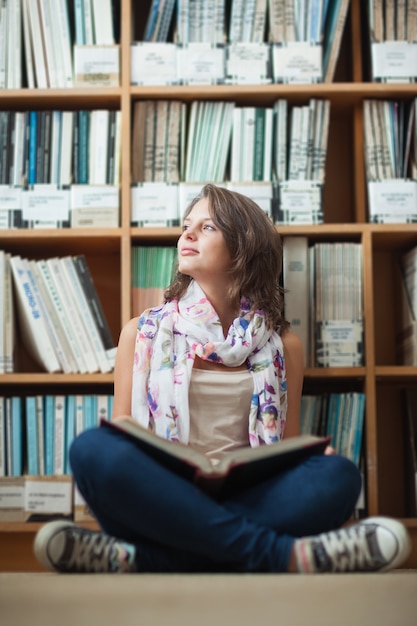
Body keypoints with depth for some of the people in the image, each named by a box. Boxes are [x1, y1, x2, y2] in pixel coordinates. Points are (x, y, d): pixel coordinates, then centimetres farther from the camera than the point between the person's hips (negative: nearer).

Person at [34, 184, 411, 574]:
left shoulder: (281, 344, 13)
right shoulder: (142, 333, 12)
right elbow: (122, 433, 10)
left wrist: (313, 456, -8)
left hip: (247, 502, 1)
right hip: (163, 497, 0)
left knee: (338, 474, -27)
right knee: (93, 447, -30)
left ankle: (143, 559, -33)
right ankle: (278, 554, -31)